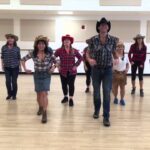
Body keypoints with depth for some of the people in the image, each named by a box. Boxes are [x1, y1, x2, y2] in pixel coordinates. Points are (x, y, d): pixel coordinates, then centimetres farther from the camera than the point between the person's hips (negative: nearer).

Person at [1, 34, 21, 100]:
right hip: (7, 67, 2)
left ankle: (14, 95, 19)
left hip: (15, 67, -1)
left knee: (14, 82, 4)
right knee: (8, 81, 3)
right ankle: (9, 94, 21)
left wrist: (20, 66, 3)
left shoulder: (17, 48, -4)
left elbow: (19, 58, 2)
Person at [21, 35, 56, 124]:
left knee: (44, 93, -13)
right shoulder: (33, 54, -7)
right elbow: (23, 59, 6)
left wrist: (53, 68, -10)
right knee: (39, 93, 14)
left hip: (46, 75, -2)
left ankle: (45, 113, -11)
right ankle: (40, 107, 39)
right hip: (37, 75, 2)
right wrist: (25, 68, -1)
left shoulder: (48, 54, -10)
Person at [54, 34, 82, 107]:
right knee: (64, 84, 10)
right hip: (63, 71, 1)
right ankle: (65, 97, 30)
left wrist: (76, 65, -1)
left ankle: (71, 99, 8)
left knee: (71, 85, -1)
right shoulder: (59, 50, -5)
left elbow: (80, 58, 8)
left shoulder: (74, 50, -1)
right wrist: (57, 65, -3)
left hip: (72, 71, 0)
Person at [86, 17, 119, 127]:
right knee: (96, 92, 13)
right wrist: (89, 59, -20)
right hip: (96, 69, 0)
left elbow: (114, 52, 10)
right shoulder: (93, 40, -7)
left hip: (108, 70, 0)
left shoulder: (113, 40, -4)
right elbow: (88, 53, 2)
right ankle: (97, 110, 37)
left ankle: (106, 117, 4)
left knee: (107, 93, -4)